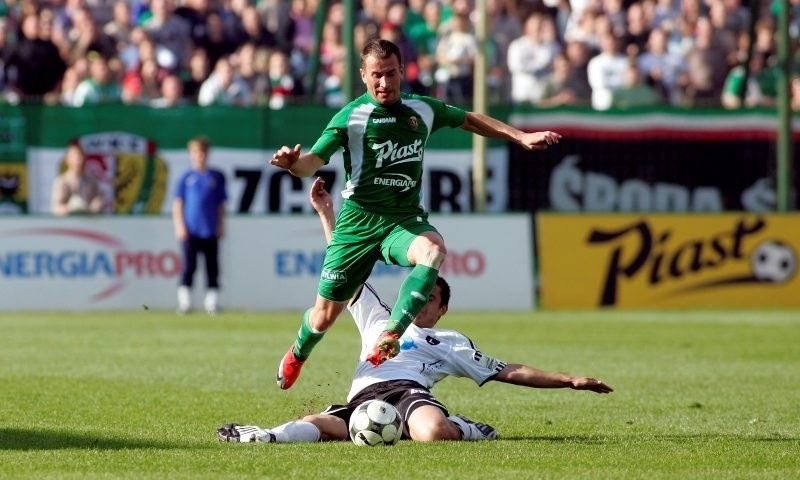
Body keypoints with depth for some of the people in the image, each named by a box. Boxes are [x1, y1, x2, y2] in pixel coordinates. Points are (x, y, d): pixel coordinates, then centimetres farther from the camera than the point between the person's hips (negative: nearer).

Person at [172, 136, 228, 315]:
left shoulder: (217, 177, 8)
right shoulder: (186, 177, 6)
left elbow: (221, 205, 12)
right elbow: (177, 204, 6)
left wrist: (221, 226, 5)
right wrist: (180, 226, -3)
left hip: (211, 232, 2)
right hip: (190, 231, -1)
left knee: (212, 267, 1)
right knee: (189, 266, -7)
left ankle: (212, 303, 6)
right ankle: (184, 303, -4)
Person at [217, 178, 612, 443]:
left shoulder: (452, 343, 31)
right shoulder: (379, 320, 39)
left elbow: (509, 372, 28)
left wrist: (570, 381, 21)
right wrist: (325, 214, 39)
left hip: (408, 390, -2)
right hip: (362, 399, 2)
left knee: (433, 433, -40)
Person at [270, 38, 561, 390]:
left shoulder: (422, 109, 3)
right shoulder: (351, 117, -9)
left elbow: (470, 120, 20)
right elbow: (313, 161, -16)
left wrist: (521, 137, 18)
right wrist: (292, 163, -39)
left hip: (405, 220, 2)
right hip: (360, 220, -2)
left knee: (432, 249, -35)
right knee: (327, 313, 4)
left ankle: (391, 335, -37)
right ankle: (297, 355, 40)